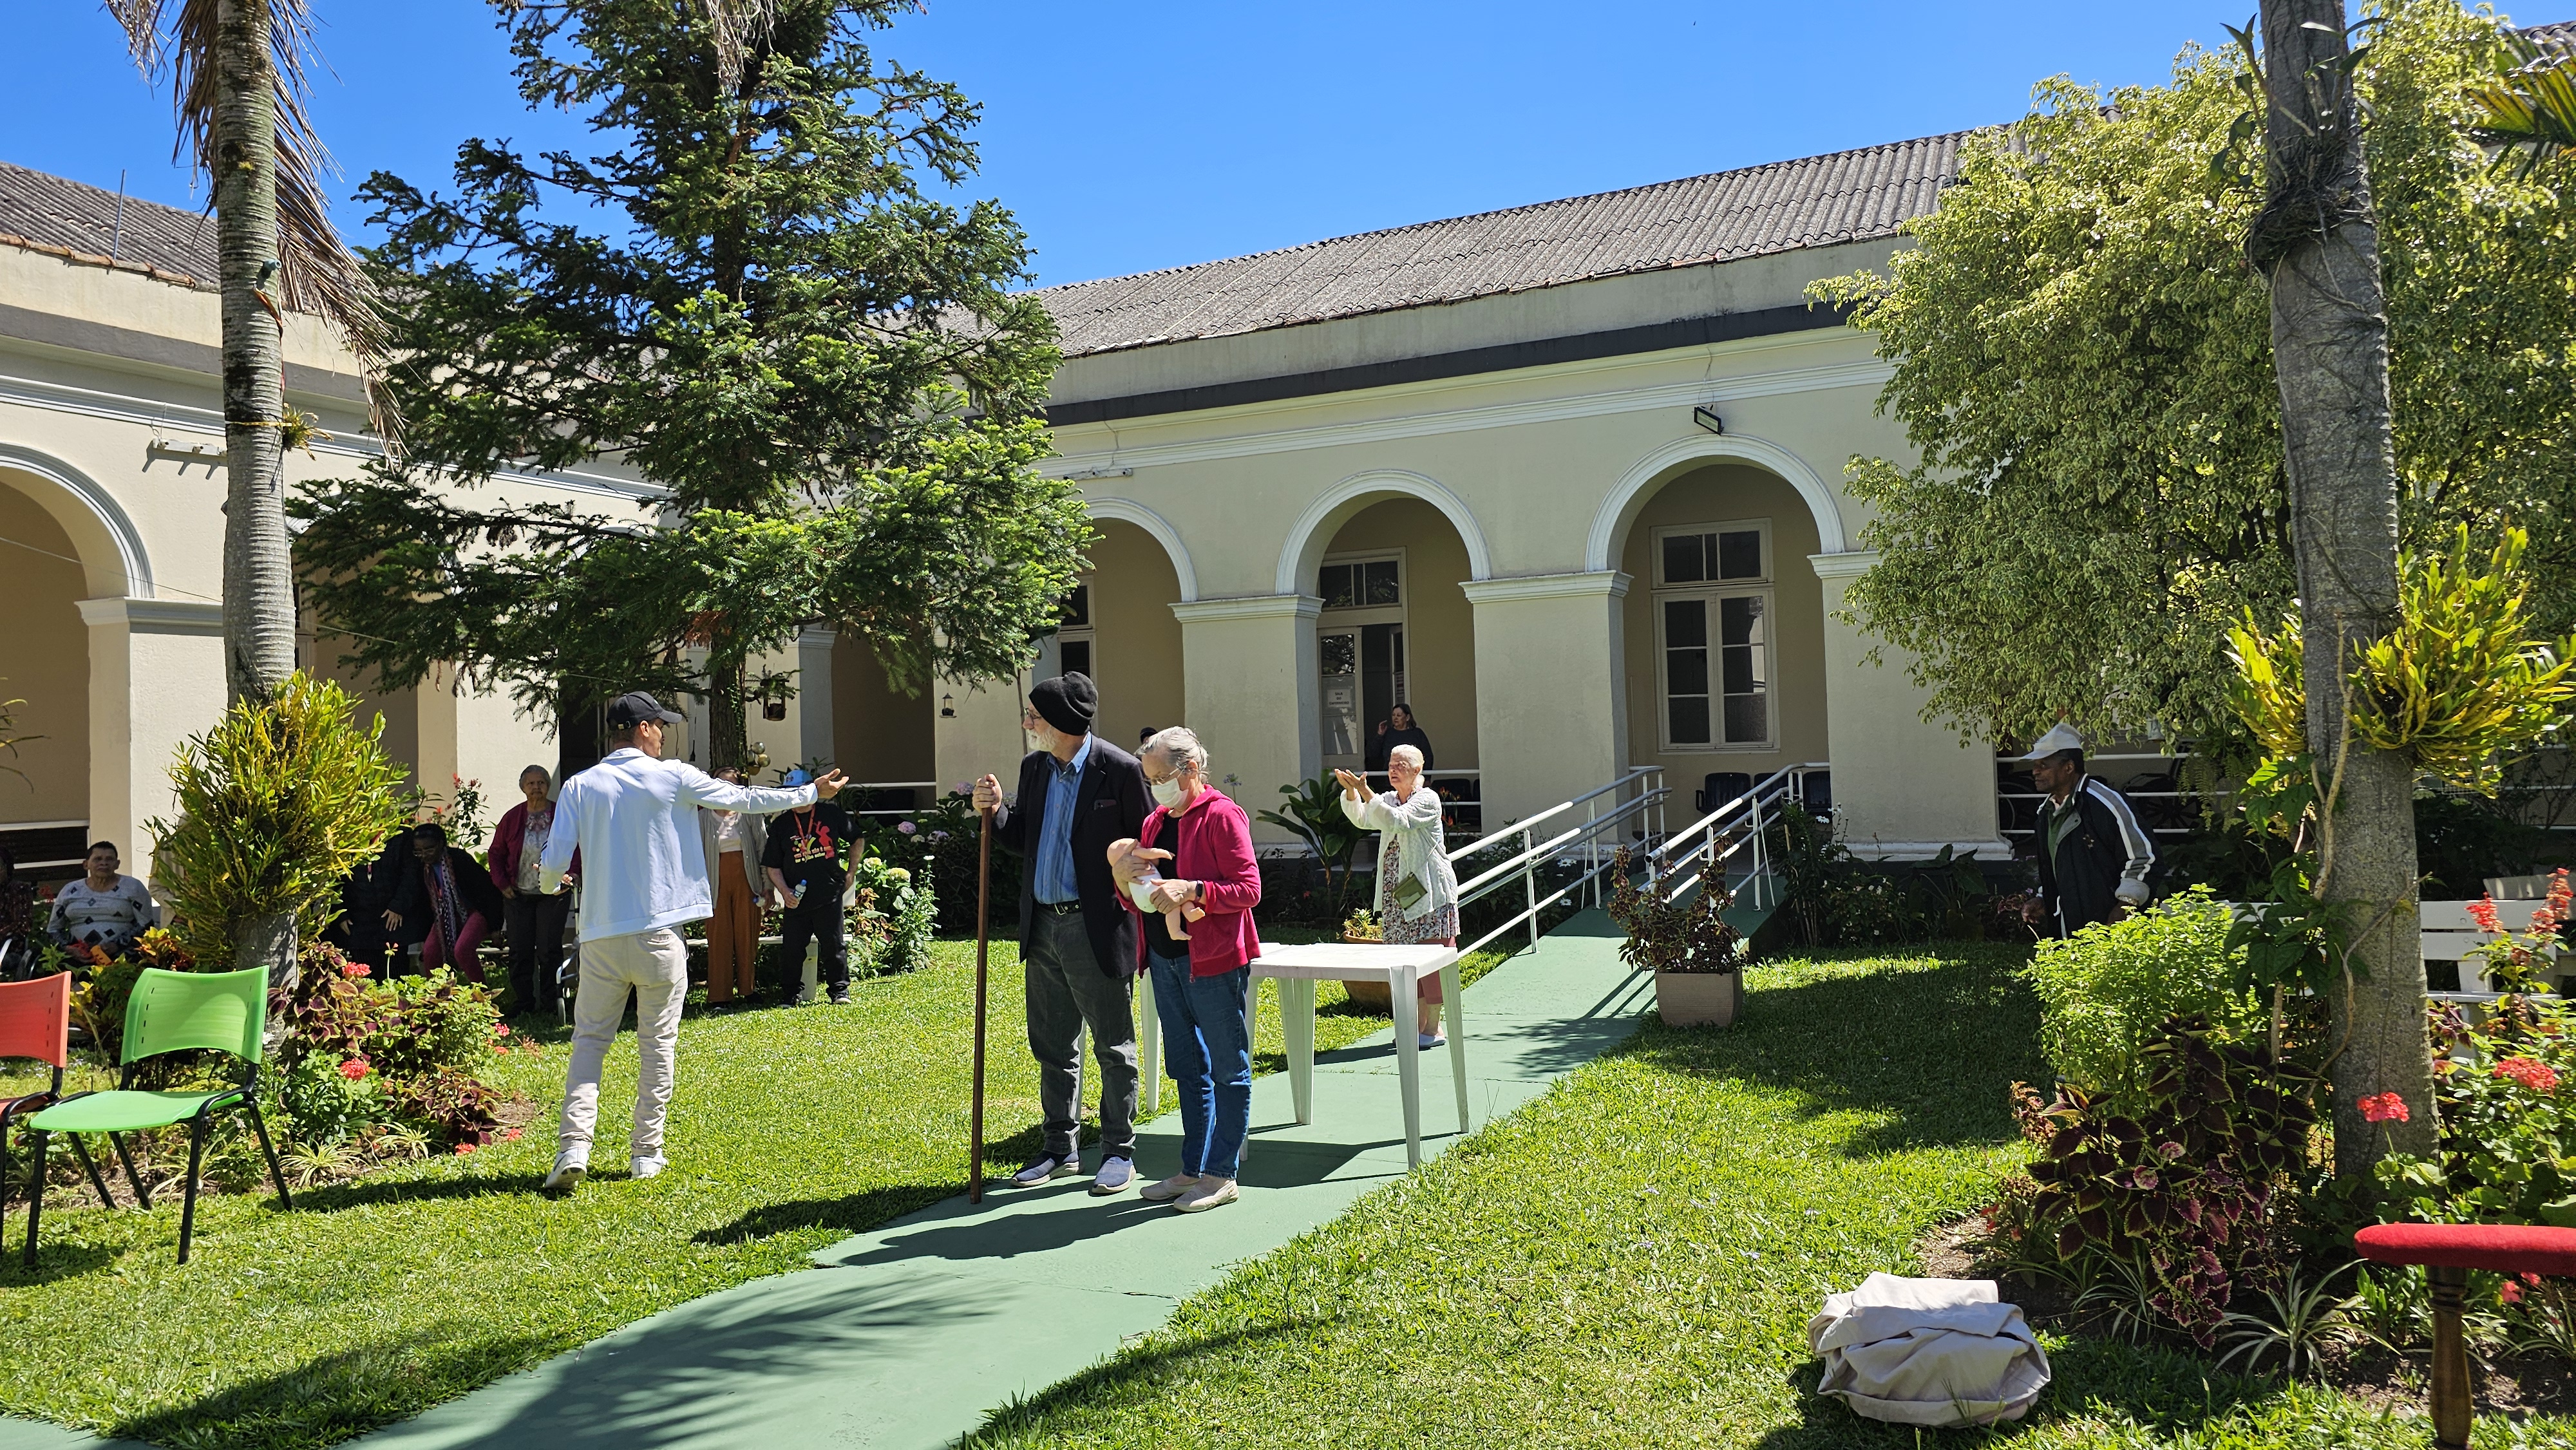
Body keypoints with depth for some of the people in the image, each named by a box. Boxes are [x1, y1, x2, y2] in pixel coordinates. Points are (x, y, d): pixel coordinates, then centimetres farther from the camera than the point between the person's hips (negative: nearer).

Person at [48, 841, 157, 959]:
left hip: (121, 958, -4)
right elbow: (53, 930, 22)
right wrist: (67, 948, 3)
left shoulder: (132, 887, 7)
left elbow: (147, 926, 2)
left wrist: (118, 945, -10)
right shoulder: (70, 891, 17)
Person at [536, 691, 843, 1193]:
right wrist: (811, 793, 19)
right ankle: (646, 1152, 14)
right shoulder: (673, 778, -3)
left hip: (601, 935, 2)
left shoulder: (579, 787, 1)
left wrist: (549, 886, 24)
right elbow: (745, 799, 7)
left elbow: (553, 864, -1)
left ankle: (573, 1147, -4)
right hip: (659, 933, -2)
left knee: (590, 1039, 9)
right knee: (658, 1043, 9)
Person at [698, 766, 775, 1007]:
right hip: (717, 881, 0)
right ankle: (719, 995, 4)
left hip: (746, 880, 0)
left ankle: (748, 987, 19)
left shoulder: (749, 814, 3)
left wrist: (768, 885, 0)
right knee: (719, 937, 0)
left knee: (748, 934, 5)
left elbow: (763, 848, 4)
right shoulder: (703, 818, 4)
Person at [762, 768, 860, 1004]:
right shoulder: (782, 825, 5)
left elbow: (856, 840, 15)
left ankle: (840, 990, 13)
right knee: (792, 948, 3)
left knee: (835, 945, 1)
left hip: (830, 895, -2)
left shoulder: (832, 814, 2)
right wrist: (785, 892, -6)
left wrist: (850, 872, 11)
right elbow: (772, 866, 7)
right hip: (796, 899, 2)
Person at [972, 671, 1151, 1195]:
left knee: (1113, 1045, 5)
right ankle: (1061, 1147, 29)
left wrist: (1132, 915, -12)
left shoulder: (1120, 770, -12)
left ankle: (1119, 1151, 17)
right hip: (1043, 926, 7)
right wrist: (996, 813, -3)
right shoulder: (1034, 767, 8)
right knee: (1052, 1045, 16)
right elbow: (1023, 842, 15)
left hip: (1096, 929, -7)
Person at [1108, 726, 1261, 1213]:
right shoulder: (1155, 823, 14)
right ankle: (1192, 1169, 23)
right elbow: (1137, 902, 17)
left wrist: (1192, 890, -25)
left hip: (1214, 960, -8)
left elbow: (1249, 890, -15)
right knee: (1188, 1068, 15)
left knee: (1228, 1068, 2)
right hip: (1165, 958, 8)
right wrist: (1124, 880, -4)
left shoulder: (1222, 816, -9)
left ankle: (1222, 1174, 9)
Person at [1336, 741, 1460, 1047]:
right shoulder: (1388, 800, 15)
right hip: (1397, 894, 7)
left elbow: (1398, 820, -24)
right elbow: (1363, 820, 0)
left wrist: (1365, 792, -31)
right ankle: (1419, 1024, 18)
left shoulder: (1428, 799, -8)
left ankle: (1433, 1027, 1)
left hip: (1429, 892, -7)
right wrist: (1351, 792, -17)